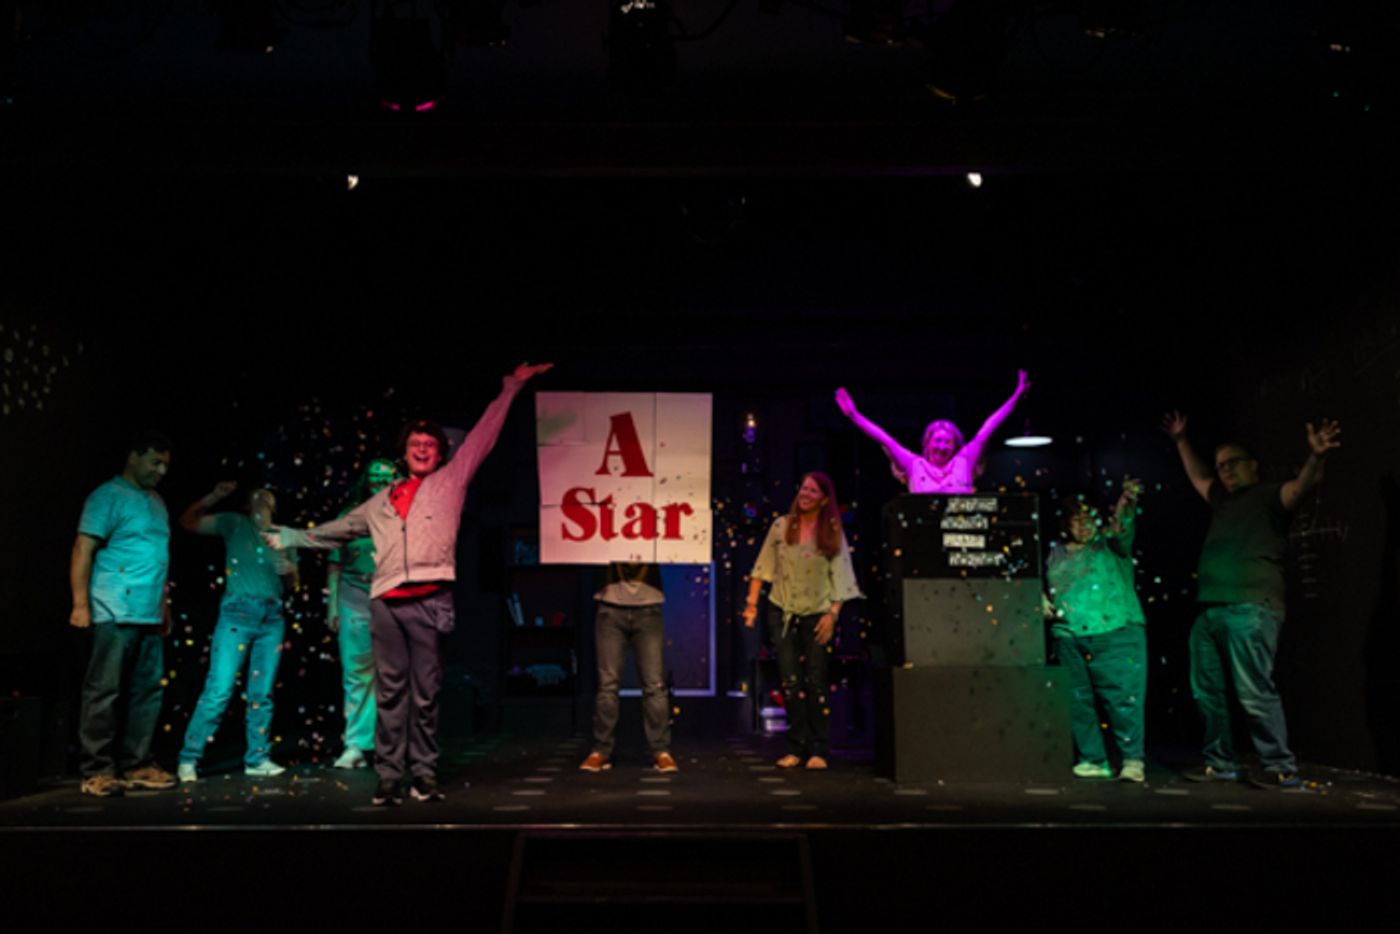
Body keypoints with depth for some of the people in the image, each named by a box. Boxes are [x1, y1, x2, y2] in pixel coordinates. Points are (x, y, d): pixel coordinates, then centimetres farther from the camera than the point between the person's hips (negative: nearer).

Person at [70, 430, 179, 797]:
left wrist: (165, 606, 18)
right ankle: (98, 771, 2)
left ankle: (136, 765, 15)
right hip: (116, 614, -8)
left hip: (150, 615, 8)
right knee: (105, 691, -3)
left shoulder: (157, 502, 20)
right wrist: (80, 604, -17)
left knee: (147, 692, 8)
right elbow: (83, 551, -9)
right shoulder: (108, 496, -3)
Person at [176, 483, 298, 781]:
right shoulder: (236, 524, 8)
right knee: (219, 690, -8)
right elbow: (188, 522, 4)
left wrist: (290, 570, -1)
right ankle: (189, 759, 0)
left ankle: (257, 759, 14)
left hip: (272, 617, 4)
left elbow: (291, 583, 20)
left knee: (262, 693, 7)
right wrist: (214, 496, -7)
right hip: (238, 612, -4)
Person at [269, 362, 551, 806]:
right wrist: (297, 538, 36)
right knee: (390, 693, 3)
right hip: (386, 602, 3)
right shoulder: (382, 501, 20)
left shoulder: (451, 481, 12)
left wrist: (509, 389, 11)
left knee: (425, 694, 1)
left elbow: (482, 436, 11)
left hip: (429, 601, -2)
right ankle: (389, 777, 8)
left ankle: (424, 775, 8)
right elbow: (342, 528, 32)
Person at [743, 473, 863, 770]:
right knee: (790, 681, 2)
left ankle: (817, 750, 8)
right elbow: (763, 567, 4)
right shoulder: (781, 526, 1)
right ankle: (796, 747, 9)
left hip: (816, 614, -1)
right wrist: (752, 602, 0)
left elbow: (840, 577, -4)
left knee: (815, 682, 1)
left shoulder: (833, 533, -2)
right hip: (782, 612, 1)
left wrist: (832, 614, -11)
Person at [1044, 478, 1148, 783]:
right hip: (1069, 638, 4)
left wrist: (1127, 504, -31)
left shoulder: (1109, 545, 9)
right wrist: (1042, 602, 7)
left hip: (1116, 634, -4)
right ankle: (1093, 760, 11)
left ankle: (1132, 760, -4)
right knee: (1078, 701, 4)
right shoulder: (1055, 556, 19)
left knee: (1123, 697, -10)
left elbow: (1123, 529, -12)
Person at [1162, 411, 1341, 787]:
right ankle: (1220, 765, 19)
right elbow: (1198, 476, 42)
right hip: (1210, 611, 8)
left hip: (1249, 610, -8)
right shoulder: (1224, 502, 25)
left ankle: (1282, 770, -6)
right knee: (1208, 692, 10)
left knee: (1254, 692, -12)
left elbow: (1301, 486, -17)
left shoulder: (1269, 497, 3)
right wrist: (1181, 441, 43)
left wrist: (1316, 457, -35)